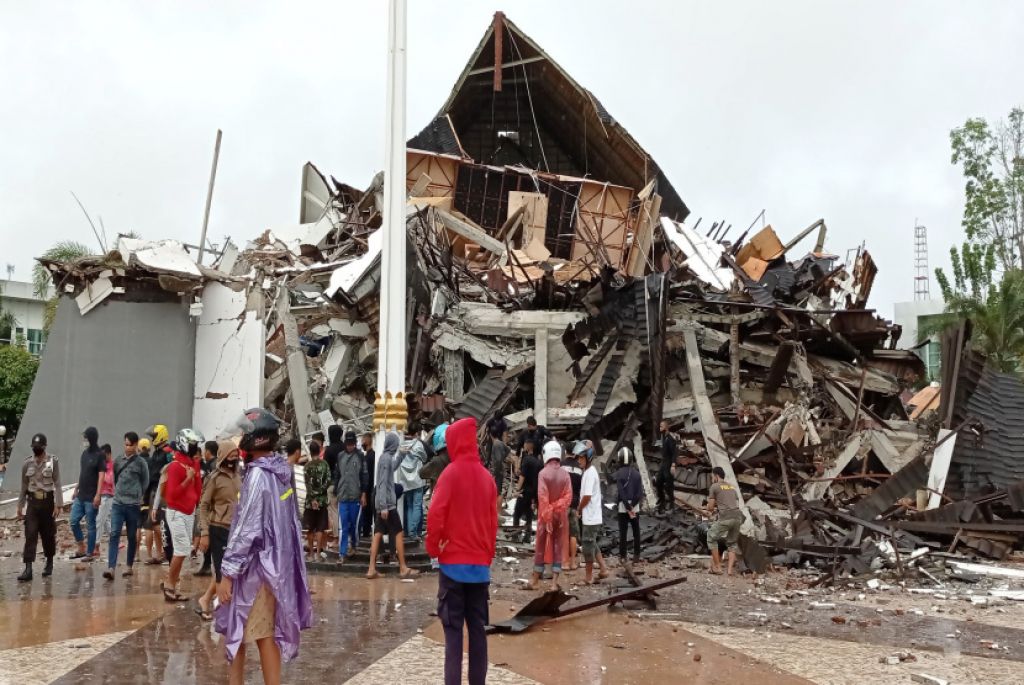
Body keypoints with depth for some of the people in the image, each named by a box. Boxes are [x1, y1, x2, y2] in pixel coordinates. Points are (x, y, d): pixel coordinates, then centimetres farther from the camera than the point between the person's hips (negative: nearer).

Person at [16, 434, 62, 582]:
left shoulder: (53, 461, -4)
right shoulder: (27, 463, 6)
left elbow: (57, 484, -8)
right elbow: (24, 486, 12)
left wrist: (58, 505, -14)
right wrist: (20, 506, 11)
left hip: (47, 502, -2)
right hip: (32, 503, 2)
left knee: (48, 535, 8)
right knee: (30, 535, -7)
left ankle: (49, 563, 28)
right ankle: (28, 569, -10)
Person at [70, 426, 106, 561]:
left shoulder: (100, 455, -10)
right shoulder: (85, 453, 11)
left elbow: (101, 476, -14)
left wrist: (97, 495, -19)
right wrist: (76, 489, 19)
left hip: (91, 498, -7)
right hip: (80, 496, 7)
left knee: (90, 525, 0)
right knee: (74, 522, 7)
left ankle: (90, 553, 8)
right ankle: (81, 549, 20)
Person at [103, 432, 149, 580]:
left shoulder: (141, 462, -1)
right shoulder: (118, 460, 8)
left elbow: (145, 482, 6)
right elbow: (115, 478, 20)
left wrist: (137, 496, 10)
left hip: (133, 505, -2)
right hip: (117, 503, 2)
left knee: (132, 537, 7)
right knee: (114, 534, -9)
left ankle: (129, 567, 18)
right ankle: (111, 568, -15)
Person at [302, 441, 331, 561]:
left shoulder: (308, 465, -6)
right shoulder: (325, 464, 1)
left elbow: (308, 484, -13)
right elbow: (328, 481, -8)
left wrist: (313, 499, -14)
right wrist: (319, 492, -4)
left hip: (311, 500, -2)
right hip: (322, 499, 2)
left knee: (310, 528, 7)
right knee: (320, 528, 6)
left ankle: (311, 553, 10)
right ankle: (318, 553, 5)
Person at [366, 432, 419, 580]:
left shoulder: (385, 457, 11)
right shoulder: (387, 458, -14)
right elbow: (383, 483, -19)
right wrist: (384, 506, -22)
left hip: (382, 503, 9)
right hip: (388, 503, -9)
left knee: (378, 534, 6)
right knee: (398, 533, -2)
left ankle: (372, 569, 4)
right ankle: (403, 568, 3)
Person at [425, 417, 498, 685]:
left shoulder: (451, 473, -9)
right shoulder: (486, 477, 5)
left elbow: (435, 515, -16)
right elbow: (493, 521, 9)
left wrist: (433, 548, -2)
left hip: (454, 563, -4)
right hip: (480, 564, 4)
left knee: (453, 629, -1)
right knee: (478, 628, 9)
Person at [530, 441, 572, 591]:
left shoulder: (543, 473, -14)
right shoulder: (565, 474, -3)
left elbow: (542, 497, -17)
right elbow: (568, 497, -8)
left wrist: (546, 516, -14)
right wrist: (559, 509, -5)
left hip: (545, 515, -2)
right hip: (560, 515, 2)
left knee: (541, 546, 8)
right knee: (557, 546, 7)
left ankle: (535, 580, 18)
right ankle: (554, 582, 6)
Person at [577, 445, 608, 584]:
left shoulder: (590, 473, -18)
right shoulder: (591, 471, 12)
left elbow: (587, 496, -23)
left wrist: (579, 509, -9)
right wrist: (581, 509, 7)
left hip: (590, 517, -9)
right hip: (593, 516, 9)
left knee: (588, 545, 0)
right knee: (592, 543, 18)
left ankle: (589, 577, 8)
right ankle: (603, 569, 21)